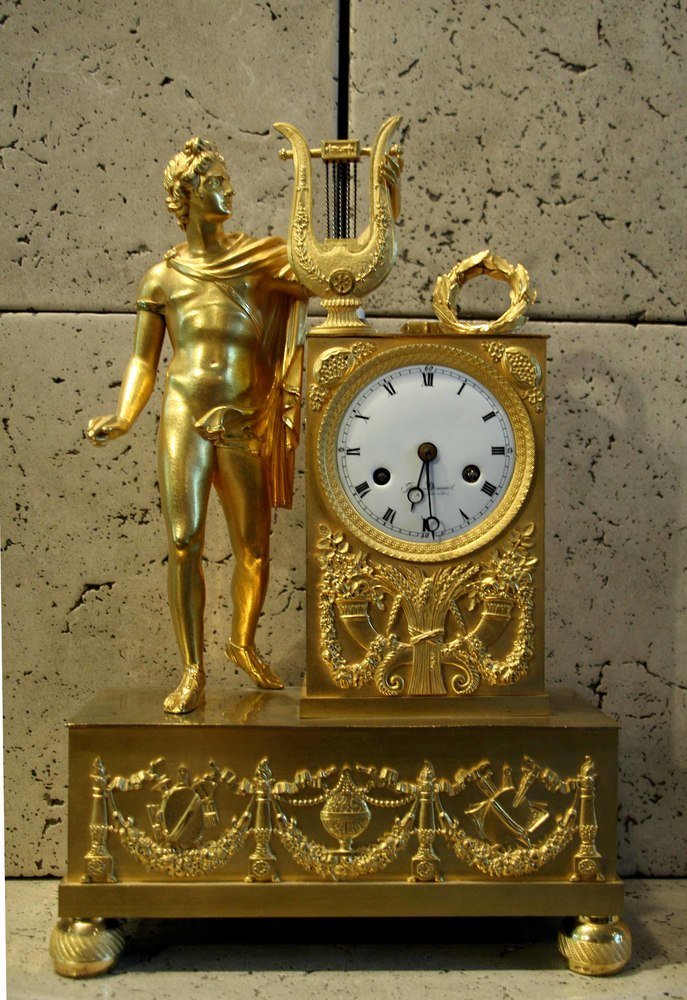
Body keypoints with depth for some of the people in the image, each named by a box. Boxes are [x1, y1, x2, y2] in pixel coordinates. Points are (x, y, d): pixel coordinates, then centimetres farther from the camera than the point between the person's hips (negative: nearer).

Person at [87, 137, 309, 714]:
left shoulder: (255, 259, 8)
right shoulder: (163, 277, 7)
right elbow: (143, 360, 9)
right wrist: (122, 420, -3)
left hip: (242, 423, 1)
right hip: (185, 417, -1)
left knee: (254, 549, 6)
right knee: (184, 543, -7)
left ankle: (244, 645, 32)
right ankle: (193, 673, 4)